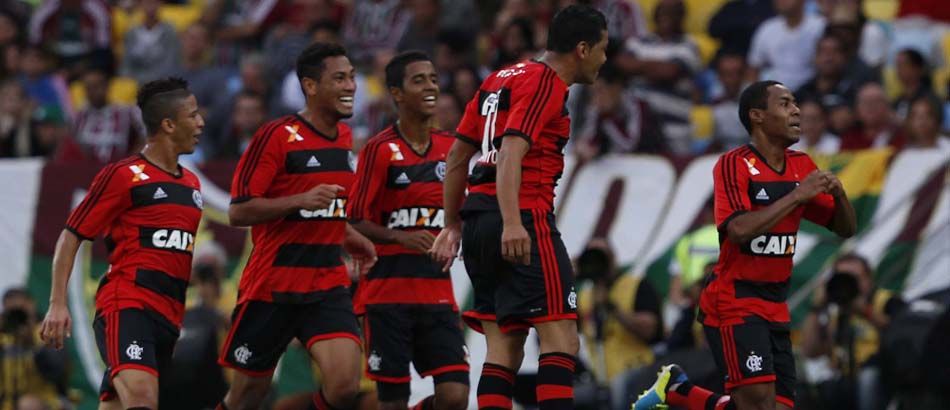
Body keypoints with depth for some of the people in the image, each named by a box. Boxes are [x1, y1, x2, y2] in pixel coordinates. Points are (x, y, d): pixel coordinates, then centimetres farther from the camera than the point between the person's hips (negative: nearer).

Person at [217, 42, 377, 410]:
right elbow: (238, 212, -14)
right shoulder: (276, 135, -11)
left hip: (328, 285, 5)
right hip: (272, 285, -5)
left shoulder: (344, 137, 11)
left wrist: (347, 237, 13)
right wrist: (300, 201, -24)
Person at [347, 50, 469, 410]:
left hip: (438, 292, 4)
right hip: (387, 292, -4)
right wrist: (400, 237, -23)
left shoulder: (449, 147, 10)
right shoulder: (380, 149, -5)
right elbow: (355, 222, -8)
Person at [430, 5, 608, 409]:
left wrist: (452, 224, 27)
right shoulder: (546, 83, -6)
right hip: (525, 218, -9)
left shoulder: (500, 79, 20)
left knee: (504, 346, 7)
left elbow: (456, 156, 23)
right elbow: (511, 152, -20)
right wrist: (511, 223, -30)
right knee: (560, 337, -11)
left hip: (478, 216, 9)